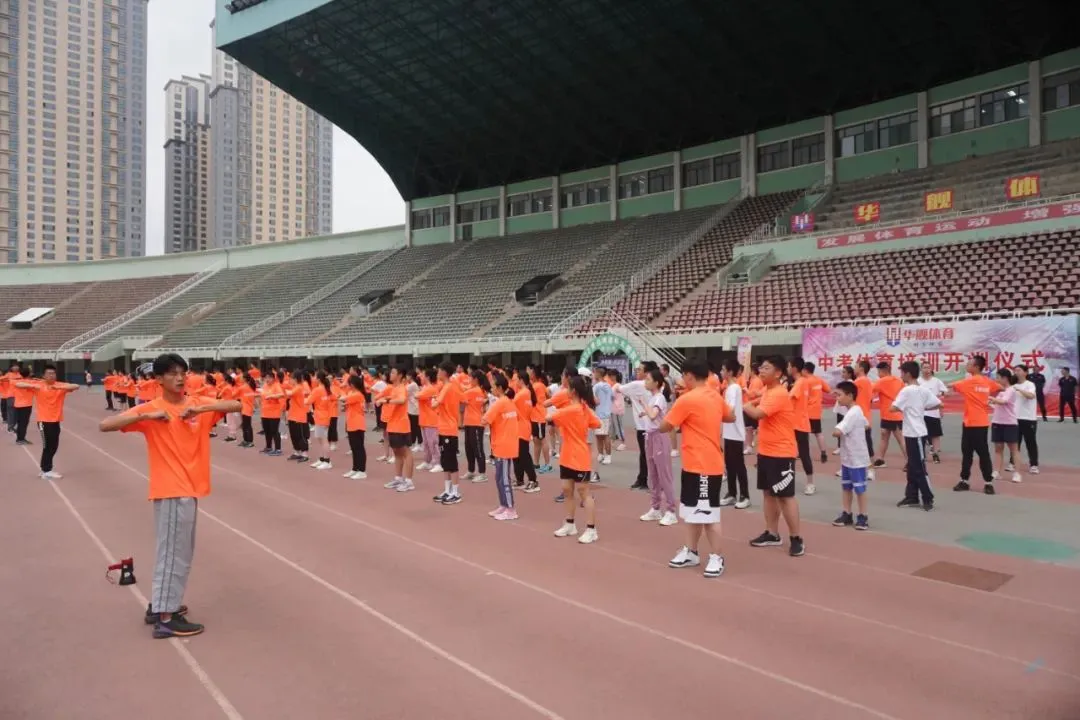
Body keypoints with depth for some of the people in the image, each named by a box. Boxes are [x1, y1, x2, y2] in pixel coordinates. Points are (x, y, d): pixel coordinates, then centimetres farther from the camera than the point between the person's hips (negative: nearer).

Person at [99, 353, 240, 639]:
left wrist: (202, 408, -18)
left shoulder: (198, 404, 4)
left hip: (189, 489, 7)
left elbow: (236, 405, -4)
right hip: (171, 491, -6)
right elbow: (105, 425, -15)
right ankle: (165, 619, 7)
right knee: (174, 552, -2)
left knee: (178, 550, 17)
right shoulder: (150, 410, -8)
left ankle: (159, 605, 32)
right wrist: (147, 416, -26)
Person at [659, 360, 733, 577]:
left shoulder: (686, 400, -17)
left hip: (703, 466, -9)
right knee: (693, 512, 18)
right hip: (695, 465, 9)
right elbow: (731, 417, 24)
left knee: (707, 515, 0)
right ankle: (691, 552, 28)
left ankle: (716, 558, 10)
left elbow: (664, 427, -11)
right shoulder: (715, 397, 8)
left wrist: (678, 417, 7)